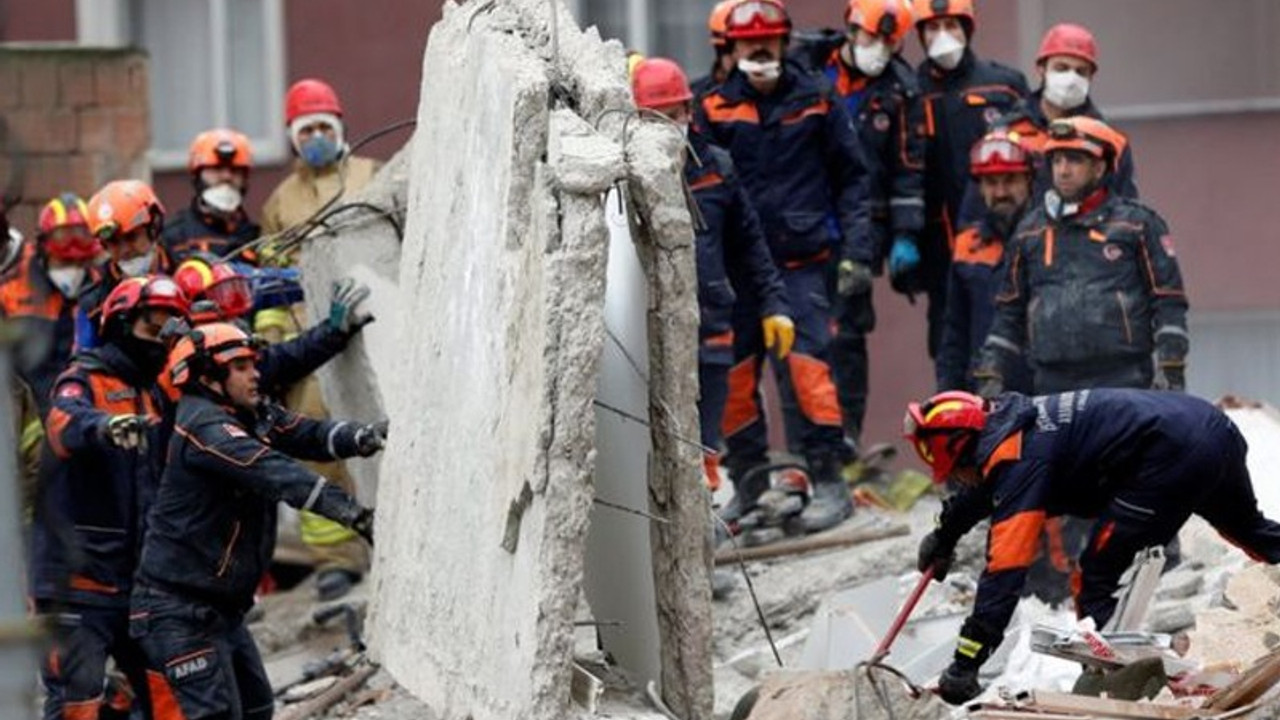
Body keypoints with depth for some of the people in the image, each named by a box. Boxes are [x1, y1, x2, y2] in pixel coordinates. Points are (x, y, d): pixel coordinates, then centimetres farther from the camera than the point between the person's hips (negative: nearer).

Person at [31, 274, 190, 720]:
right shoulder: (84, 382, -6)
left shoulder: (153, 397, 18)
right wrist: (105, 427, -51)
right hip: (78, 583, -7)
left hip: (137, 580, 7)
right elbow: (66, 424, -31)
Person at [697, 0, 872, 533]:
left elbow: (850, 178, 7)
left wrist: (855, 250, 1)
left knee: (805, 366, -12)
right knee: (734, 372, 5)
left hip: (801, 262, -2)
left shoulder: (816, 103, 5)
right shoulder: (714, 110, 6)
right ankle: (747, 473, 18)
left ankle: (829, 480, -9)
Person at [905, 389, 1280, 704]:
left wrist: (965, 664, -17)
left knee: (1095, 578, -3)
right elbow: (986, 487, 42)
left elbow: (1005, 567, -17)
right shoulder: (1008, 421, 16)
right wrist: (945, 534, 56)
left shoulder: (1017, 457, -10)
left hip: (1174, 452, -10)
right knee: (1250, 530, 33)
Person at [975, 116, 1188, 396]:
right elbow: (1009, 312, 21)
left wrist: (1172, 372, -5)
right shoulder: (1030, 231, 17)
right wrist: (991, 374, 13)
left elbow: (1168, 302, 3)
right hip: (1052, 385, 3)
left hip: (1122, 384, -3)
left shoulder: (1136, 224, 6)